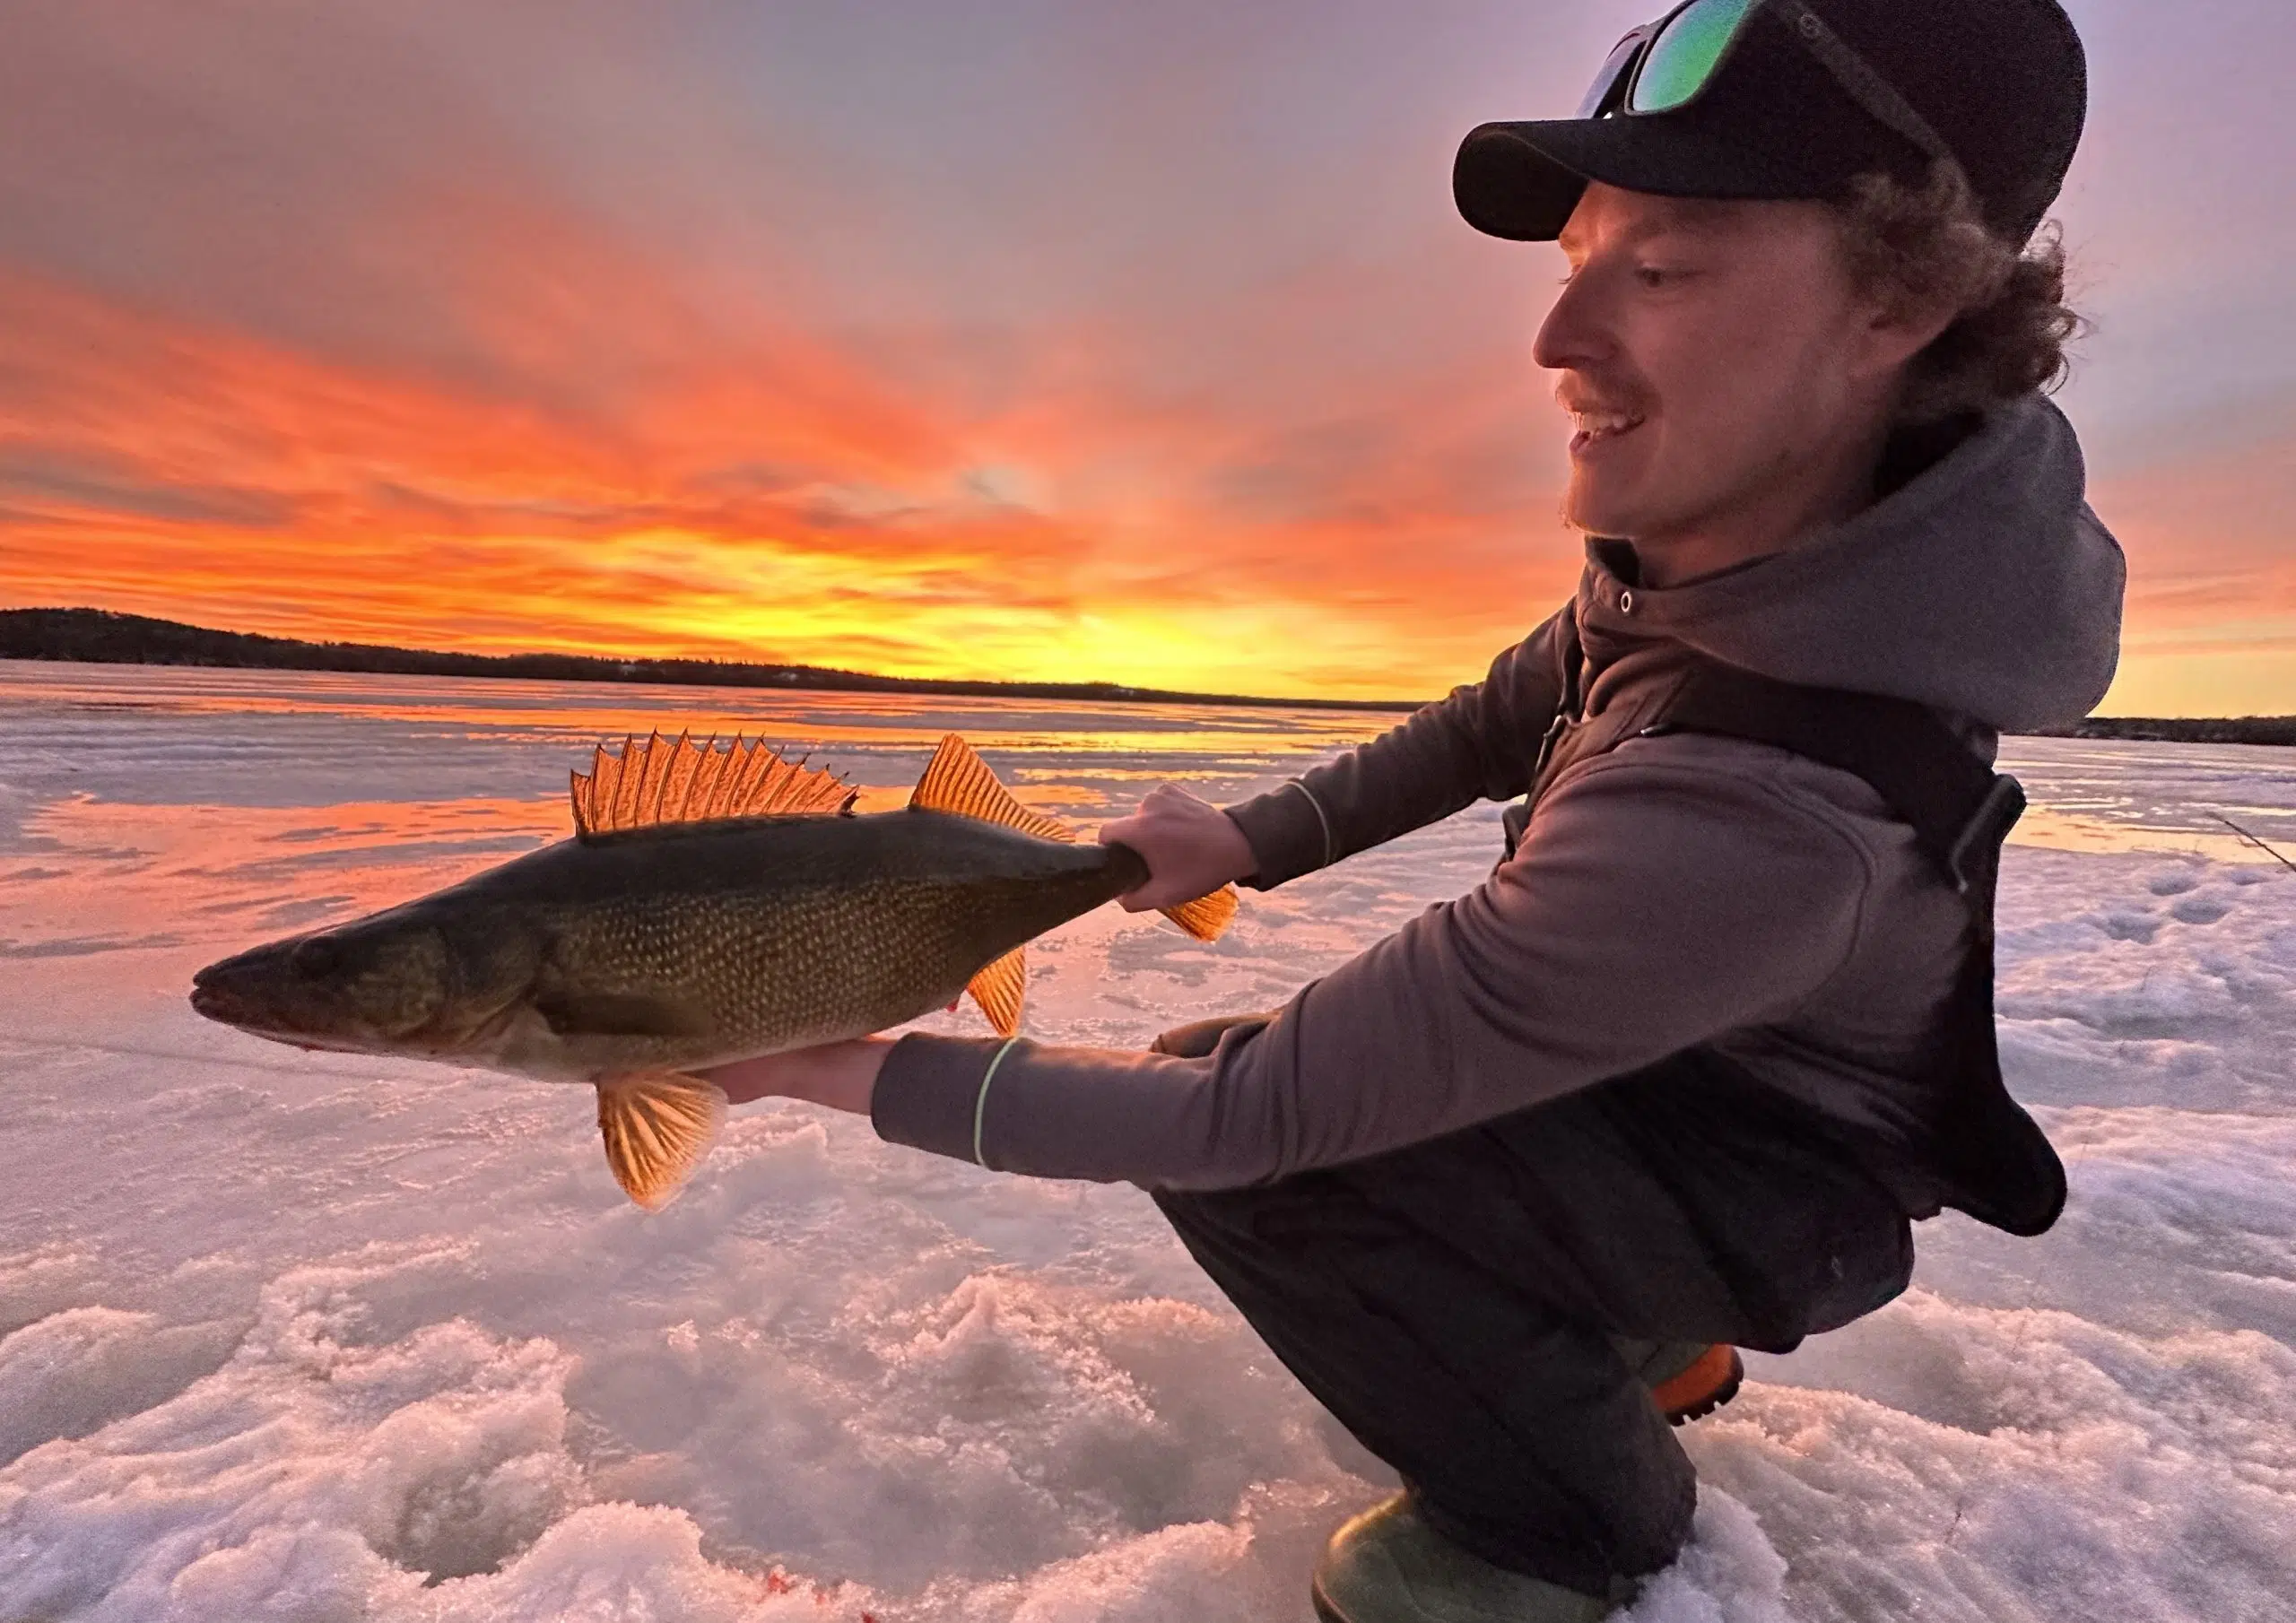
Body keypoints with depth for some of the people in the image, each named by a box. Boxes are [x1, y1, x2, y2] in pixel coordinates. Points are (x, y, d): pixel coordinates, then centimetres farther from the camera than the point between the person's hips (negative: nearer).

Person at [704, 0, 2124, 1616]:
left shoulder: (1757, 810, -42)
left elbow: (1262, 1112, -36)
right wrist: (1254, 841, -9)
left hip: (1765, 1186, -7)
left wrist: (881, 1075, -25)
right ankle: (1641, 1345, 25)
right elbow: (1505, 722, 0)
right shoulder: (1753, 522, -16)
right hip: (1661, 1059, 7)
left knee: (1224, 1116, -26)